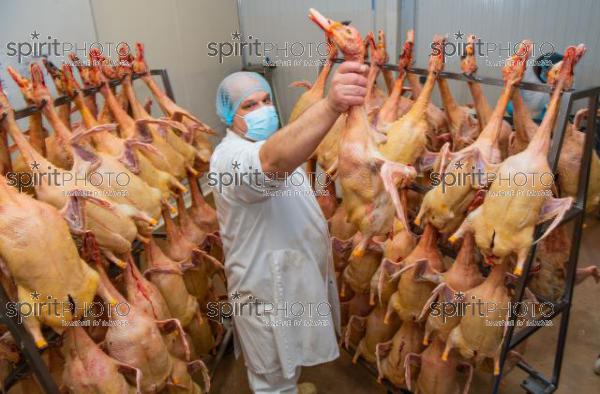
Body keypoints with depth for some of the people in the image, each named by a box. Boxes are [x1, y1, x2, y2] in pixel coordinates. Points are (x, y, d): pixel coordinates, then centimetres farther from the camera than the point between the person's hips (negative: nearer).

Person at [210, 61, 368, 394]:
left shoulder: (266, 142, 5)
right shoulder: (232, 157, -29)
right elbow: (275, 161, -54)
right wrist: (331, 106, -68)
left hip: (292, 273, 9)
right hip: (269, 287, -9)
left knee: (287, 360, 32)